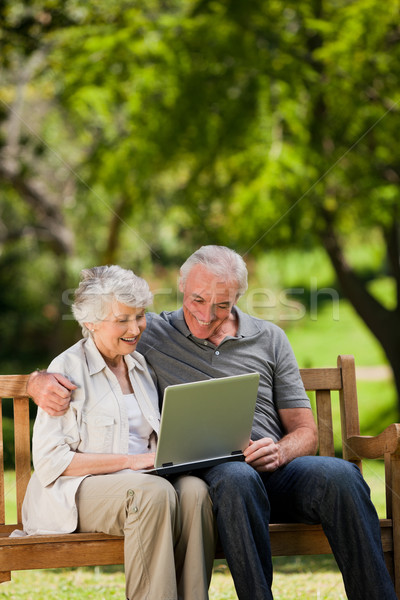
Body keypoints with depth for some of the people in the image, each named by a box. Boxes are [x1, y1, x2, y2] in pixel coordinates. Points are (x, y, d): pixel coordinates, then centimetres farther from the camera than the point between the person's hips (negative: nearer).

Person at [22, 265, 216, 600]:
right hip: (77, 491, -6)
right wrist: (130, 460, -16)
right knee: (155, 492, -36)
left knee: (194, 489, -28)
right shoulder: (68, 368, -4)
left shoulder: (140, 365, 18)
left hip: (139, 479, 6)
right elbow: (49, 461, -11)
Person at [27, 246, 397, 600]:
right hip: (201, 473, -2)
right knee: (237, 477, -41)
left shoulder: (270, 339, 17)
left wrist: (279, 452, -10)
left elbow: (305, 432, 15)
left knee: (339, 474, -32)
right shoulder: (149, 335, 13)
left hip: (272, 470, 3)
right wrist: (45, 384, -10)